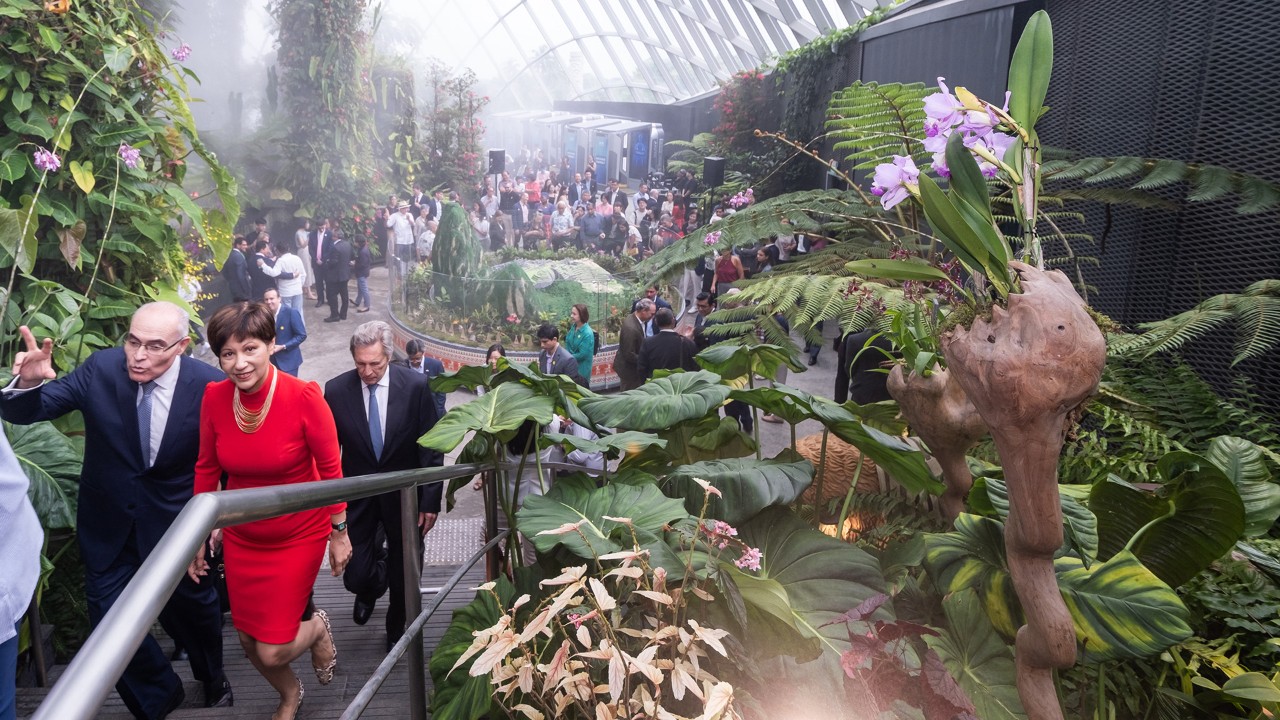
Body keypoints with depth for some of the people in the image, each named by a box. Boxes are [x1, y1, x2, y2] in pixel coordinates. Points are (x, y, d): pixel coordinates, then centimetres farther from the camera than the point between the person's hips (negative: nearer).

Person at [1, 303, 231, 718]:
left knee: (192, 604, 19)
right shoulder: (101, 369, -17)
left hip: (177, 520, -1)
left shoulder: (209, 386, -22)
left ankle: (212, 676, 52)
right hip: (108, 522, 2)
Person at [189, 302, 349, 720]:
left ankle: (317, 628, 34)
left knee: (273, 651, -2)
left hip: (298, 537, -4)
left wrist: (339, 533, -6)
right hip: (240, 539, 4)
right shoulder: (214, 397, -12)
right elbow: (206, 468, 1)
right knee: (249, 639, 17)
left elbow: (330, 469, -13)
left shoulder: (303, 396, -24)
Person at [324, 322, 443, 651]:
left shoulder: (416, 386, -14)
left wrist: (430, 500, -8)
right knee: (356, 576, 0)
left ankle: (396, 629, 43)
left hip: (404, 495, 0)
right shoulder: (336, 390, -11)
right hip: (358, 497, 0)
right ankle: (371, 588, 40)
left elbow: (431, 447, -8)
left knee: (404, 574, 13)